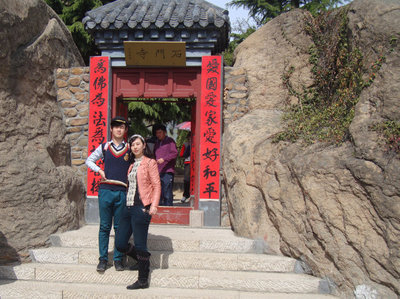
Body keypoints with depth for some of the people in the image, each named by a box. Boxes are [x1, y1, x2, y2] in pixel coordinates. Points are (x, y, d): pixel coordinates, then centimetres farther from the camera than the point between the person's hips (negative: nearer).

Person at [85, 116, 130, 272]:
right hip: (105, 190, 0)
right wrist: (99, 170, 4)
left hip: (122, 191, 0)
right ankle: (103, 259, 12)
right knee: (104, 227, 5)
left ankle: (118, 259, 14)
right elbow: (89, 160, 19)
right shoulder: (104, 147, 8)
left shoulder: (130, 149, 6)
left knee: (120, 227, 4)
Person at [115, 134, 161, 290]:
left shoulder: (150, 162, -3)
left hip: (141, 207, -8)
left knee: (140, 245, -3)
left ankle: (143, 280, 8)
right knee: (120, 243, 7)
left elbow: (157, 185, -7)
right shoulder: (132, 165, 18)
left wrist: (154, 205, -18)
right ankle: (143, 260, 29)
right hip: (128, 207, 8)